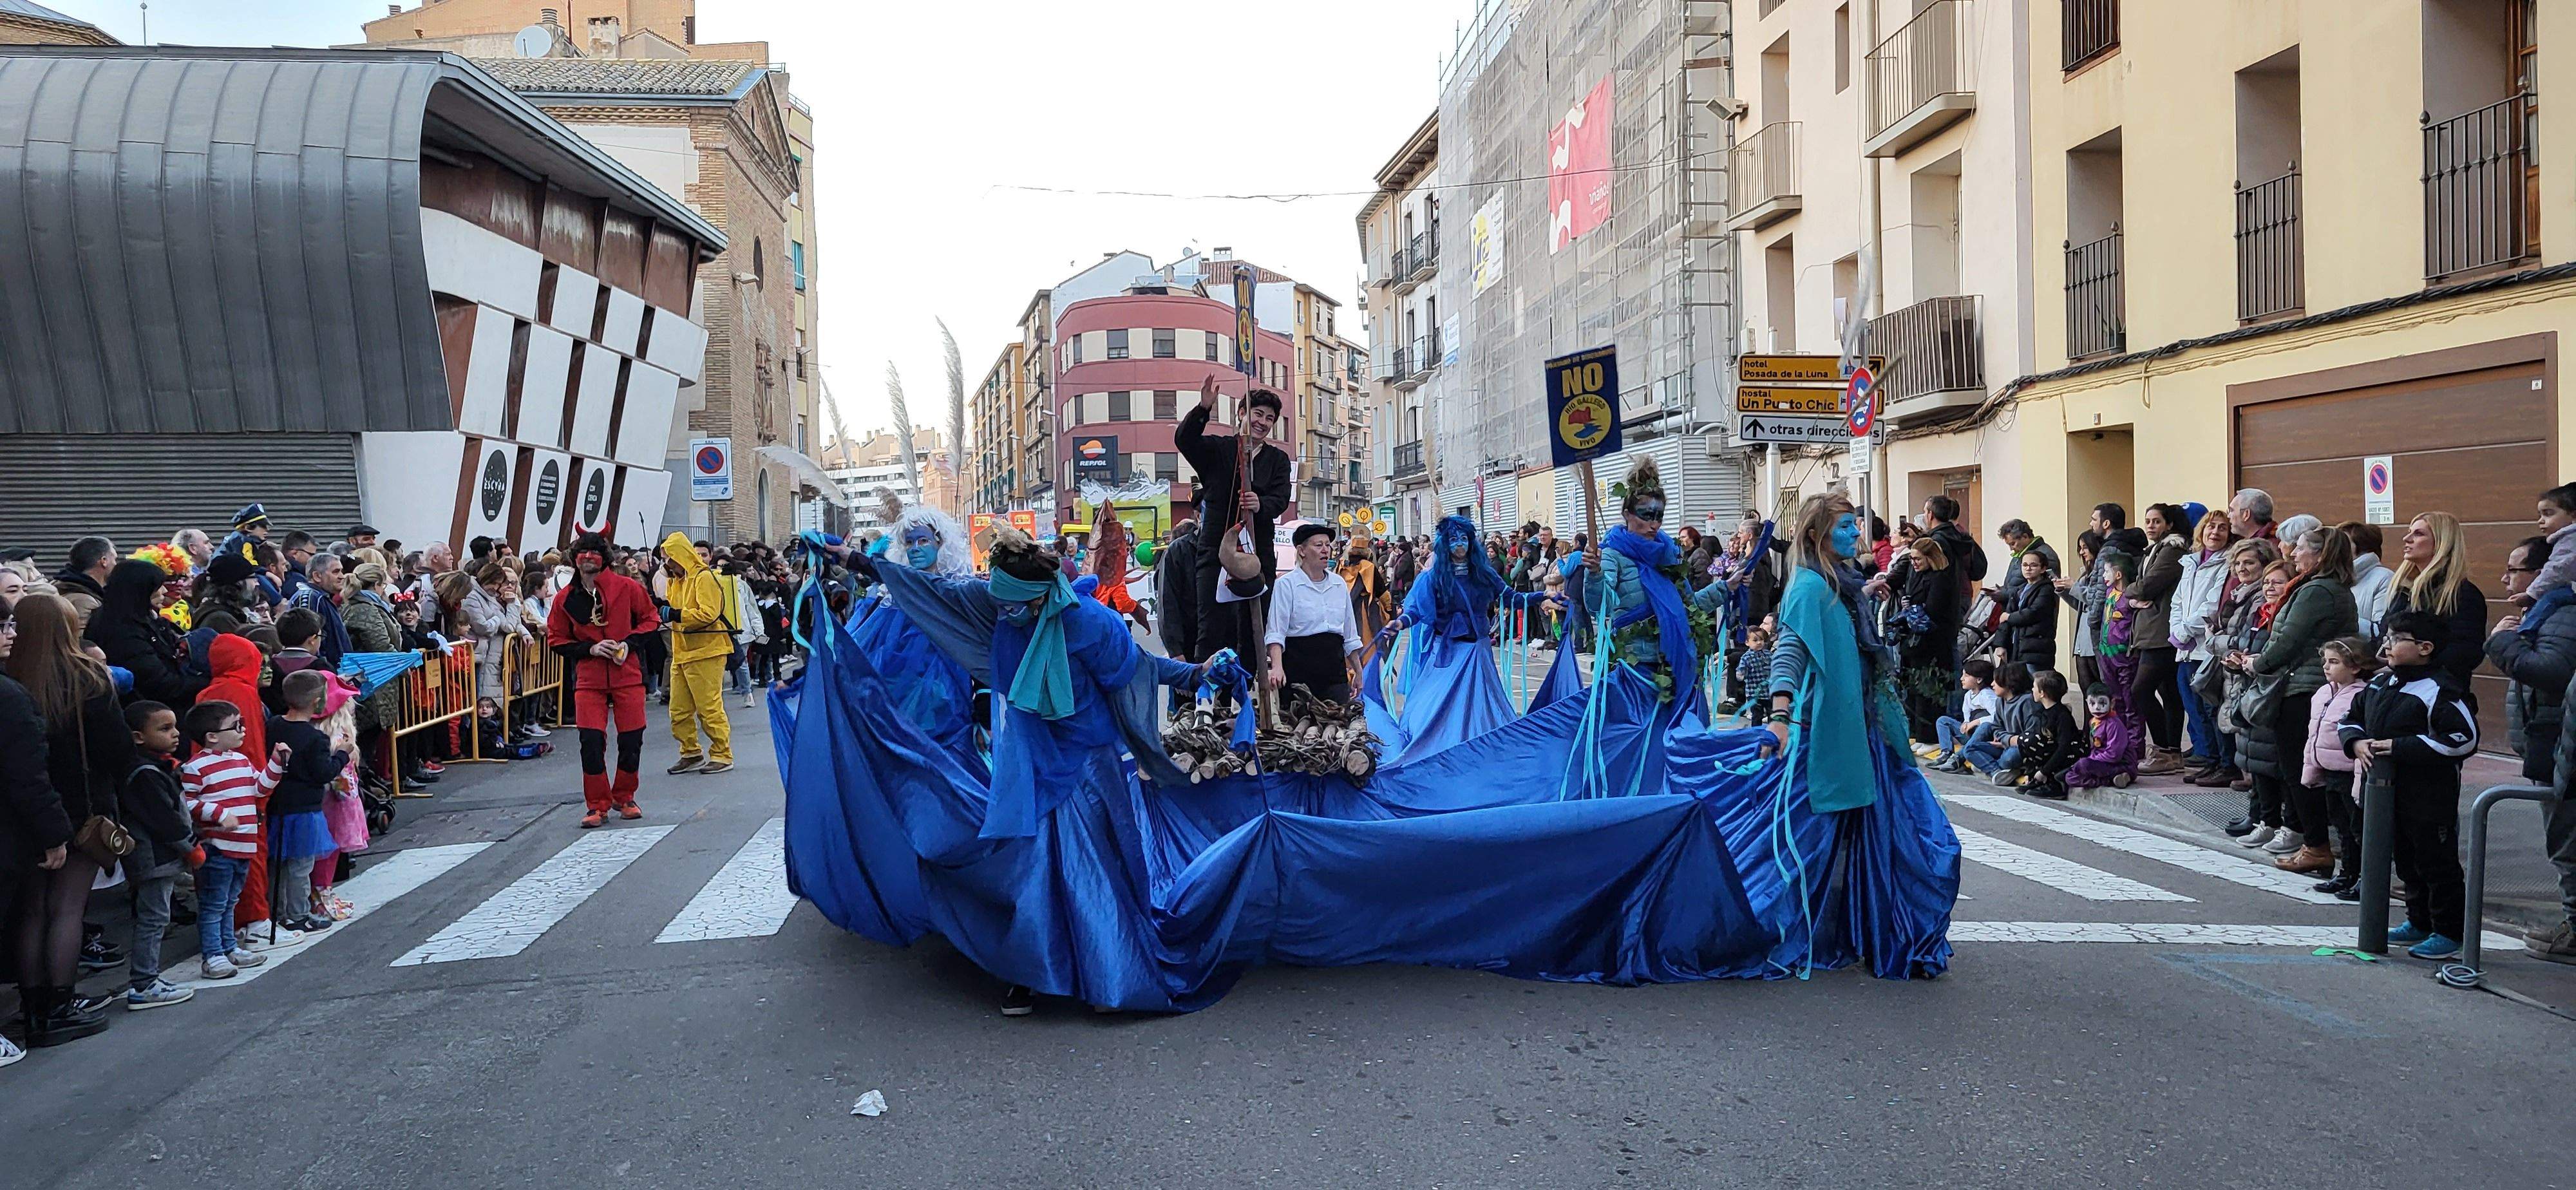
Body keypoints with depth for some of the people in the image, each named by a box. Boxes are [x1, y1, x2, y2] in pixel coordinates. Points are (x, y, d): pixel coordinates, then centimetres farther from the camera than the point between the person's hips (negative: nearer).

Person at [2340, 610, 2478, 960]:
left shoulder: (2440, 689, -16)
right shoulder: (2381, 684, 9)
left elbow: (2464, 739, -23)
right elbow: (2350, 719, 20)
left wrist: (2400, 747, -23)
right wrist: (2357, 742, -3)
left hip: (2430, 796, -8)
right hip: (2389, 790, 8)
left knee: (2438, 864, 2)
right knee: (2407, 862, 18)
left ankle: (2450, 932, 12)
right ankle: (2420, 923, 31)